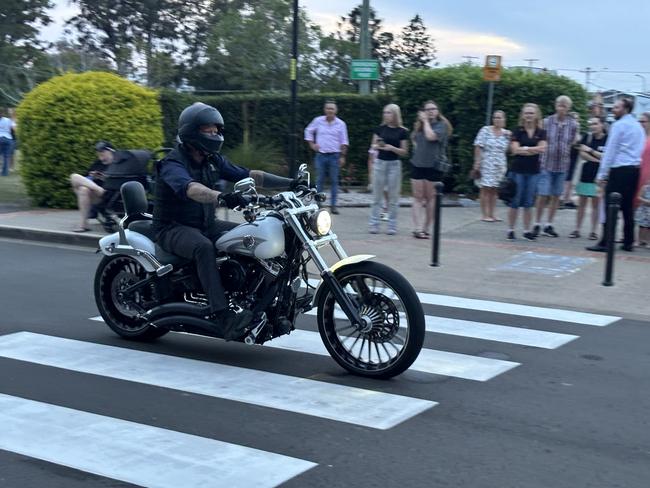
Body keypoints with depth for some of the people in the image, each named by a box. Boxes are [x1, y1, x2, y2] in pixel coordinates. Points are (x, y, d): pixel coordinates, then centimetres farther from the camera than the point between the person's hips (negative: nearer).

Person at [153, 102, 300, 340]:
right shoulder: (172, 164, -17)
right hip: (174, 228, -8)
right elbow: (190, 189, -39)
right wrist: (222, 197, -58)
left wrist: (290, 183, -7)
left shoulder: (213, 160, 8)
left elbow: (249, 175, 3)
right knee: (203, 247, -39)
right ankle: (224, 316, -44)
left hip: (206, 224, 8)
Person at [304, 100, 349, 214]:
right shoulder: (318, 121, 2)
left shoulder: (341, 124, 1)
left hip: (334, 156, 0)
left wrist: (342, 156, -1)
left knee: (334, 181, 1)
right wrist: (312, 144, 7)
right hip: (321, 155, 0)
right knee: (319, 181, 3)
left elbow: (344, 142, 4)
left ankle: (333, 205, 6)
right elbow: (308, 131, 16)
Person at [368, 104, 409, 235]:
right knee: (377, 196, 4)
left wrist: (392, 148, -17)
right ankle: (374, 224, 8)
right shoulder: (380, 129, 5)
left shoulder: (402, 132, -1)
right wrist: (377, 146, -11)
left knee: (393, 197, 2)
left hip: (394, 164, -2)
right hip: (380, 162, 2)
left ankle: (392, 225, 8)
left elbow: (404, 152, -1)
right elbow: (373, 145, 11)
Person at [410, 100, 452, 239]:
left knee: (430, 198, 3)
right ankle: (417, 229, -2)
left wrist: (426, 121, -10)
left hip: (434, 166, -4)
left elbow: (431, 136, -22)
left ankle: (426, 229, 10)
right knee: (418, 197, -1)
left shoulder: (441, 125, -4)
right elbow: (413, 138, 28)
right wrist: (416, 145, 8)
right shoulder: (419, 125, 10)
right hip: (417, 164, 4)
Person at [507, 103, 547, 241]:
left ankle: (527, 231, 11)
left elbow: (542, 148, -6)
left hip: (534, 171, 2)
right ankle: (510, 230, 5)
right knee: (515, 202, -1)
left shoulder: (541, 133, 7)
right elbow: (515, 149, -9)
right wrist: (534, 150, -8)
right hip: (518, 170, -2)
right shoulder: (517, 131, 2)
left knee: (528, 203, 6)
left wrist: (524, 148, -8)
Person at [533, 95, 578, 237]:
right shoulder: (546, 122, -4)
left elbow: (573, 143, 11)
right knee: (543, 195, -6)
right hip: (546, 163, -2)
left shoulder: (573, 125, 0)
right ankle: (537, 224, 7)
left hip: (562, 165, 2)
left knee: (556, 196, 8)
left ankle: (549, 225, 19)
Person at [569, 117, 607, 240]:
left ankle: (593, 231, 9)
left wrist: (591, 150, -14)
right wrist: (597, 160, -10)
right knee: (581, 203, 6)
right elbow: (582, 154, -1)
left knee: (596, 204, 3)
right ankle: (577, 229, 11)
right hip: (586, 173, 3)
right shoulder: (587, 137, 4)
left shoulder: (607, 139, -6)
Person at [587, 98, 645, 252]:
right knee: (628, 208, 11)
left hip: (619, 170, -8)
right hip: (634, 169, 8)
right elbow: (640, 150, 20)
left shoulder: (619, 125, -7)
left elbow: (610, 151, -9)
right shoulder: (638, 126, 18)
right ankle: (628, 242, 12)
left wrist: (602, 174, -8)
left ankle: (605, 243, -8)